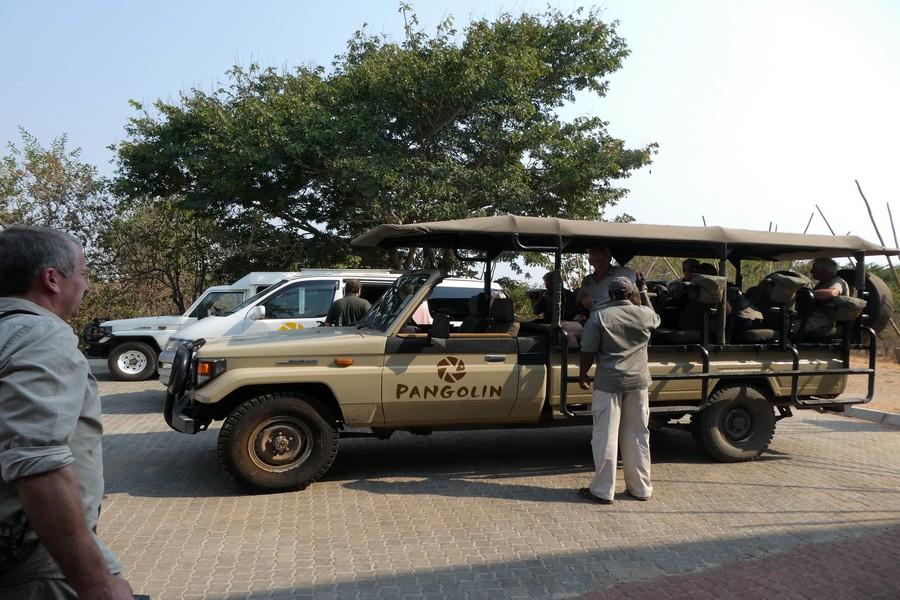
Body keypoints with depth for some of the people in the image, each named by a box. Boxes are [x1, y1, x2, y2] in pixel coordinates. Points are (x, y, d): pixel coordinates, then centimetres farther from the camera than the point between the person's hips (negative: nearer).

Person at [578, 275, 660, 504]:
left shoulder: (599, 317, -9)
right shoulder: (644, 314, 1)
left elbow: (588, 352, -9)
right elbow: (655, 318, 26)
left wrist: (582, 375, 7)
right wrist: (644, 290, 35)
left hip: (608, 382, -3)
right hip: (638, 382, 4)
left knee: (605, 437, 3)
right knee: (638, 436, 14)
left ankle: (602, 491, 8)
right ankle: (641, 488, 23)